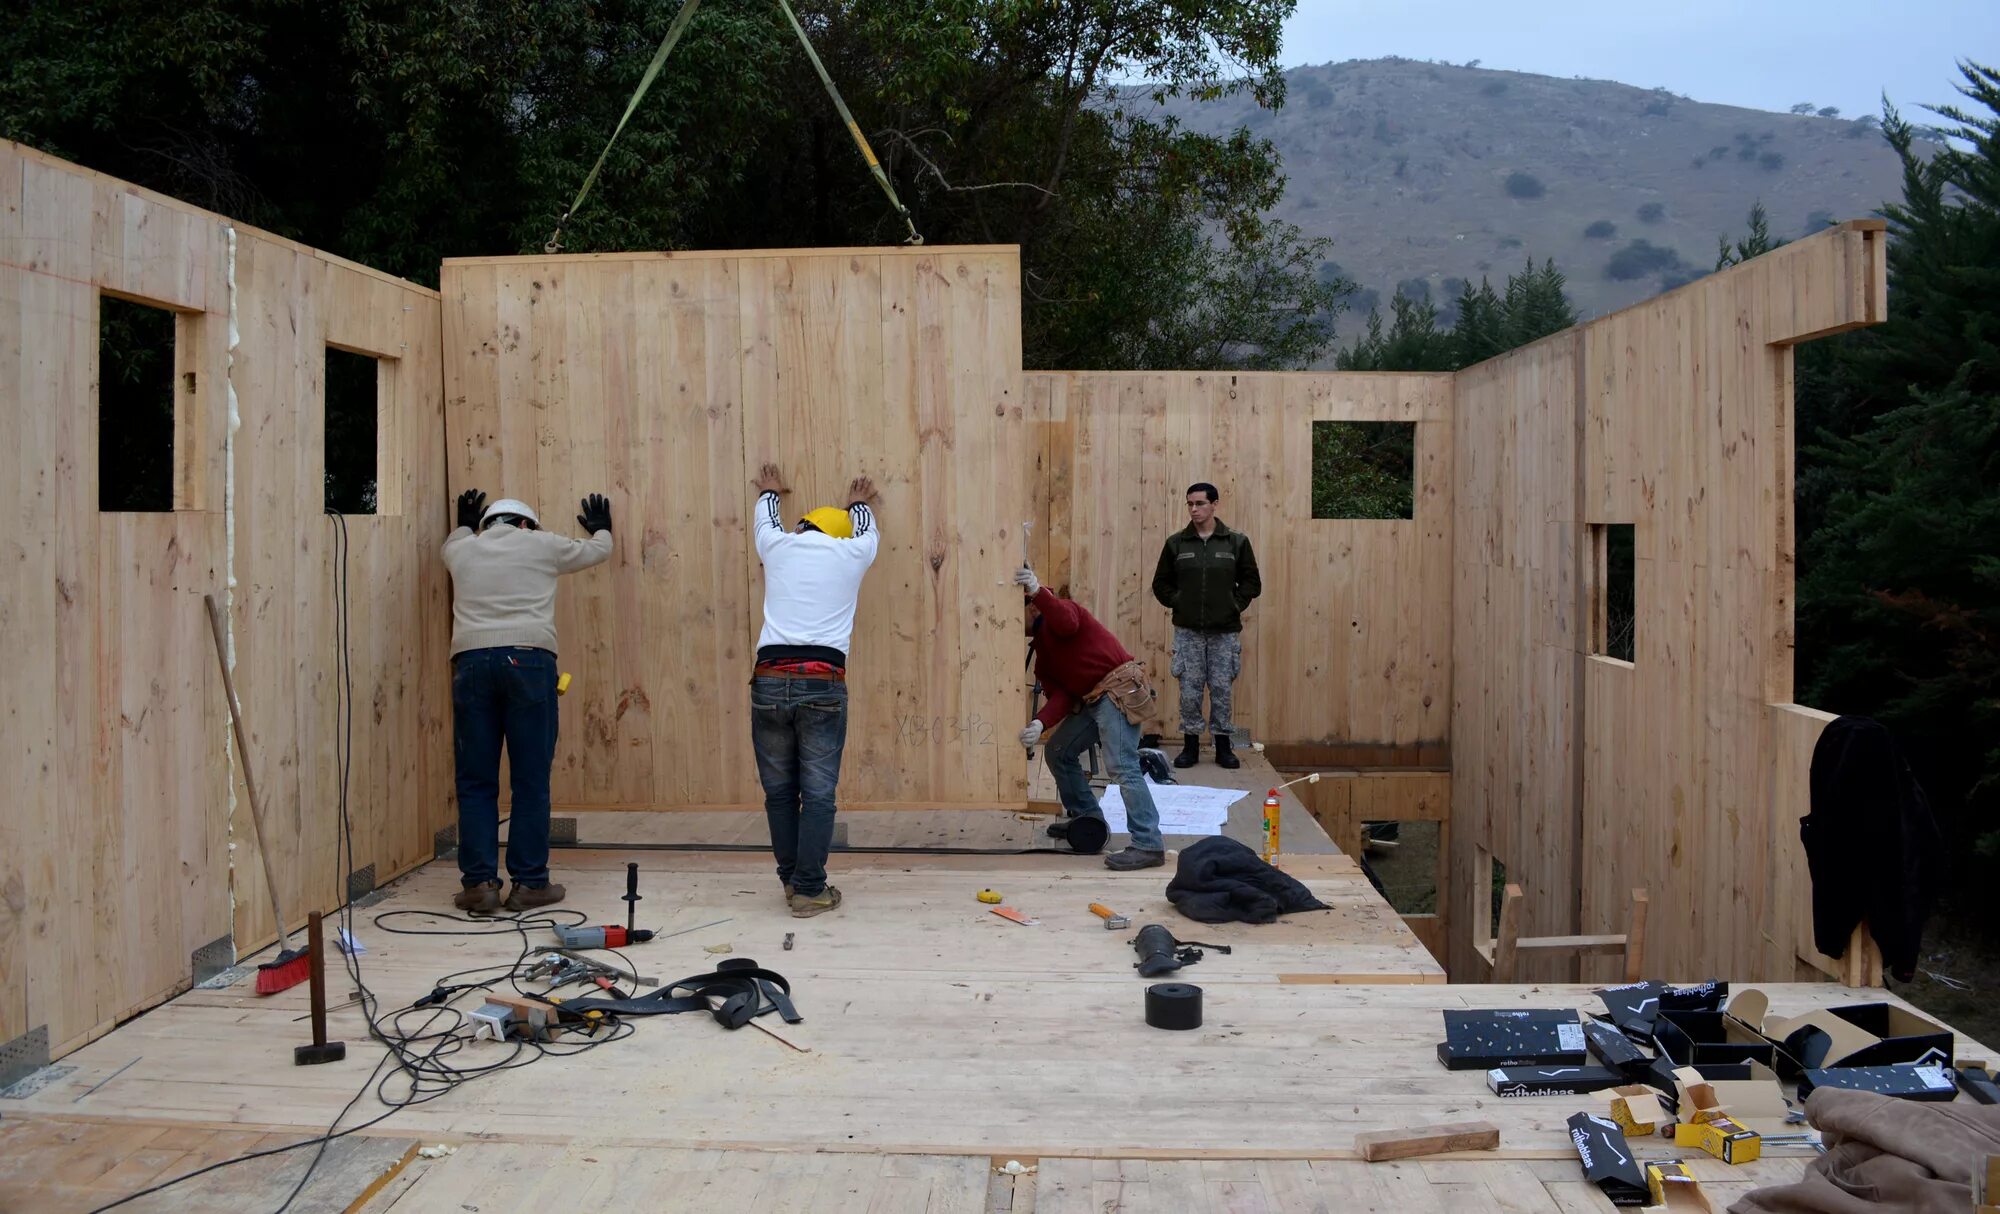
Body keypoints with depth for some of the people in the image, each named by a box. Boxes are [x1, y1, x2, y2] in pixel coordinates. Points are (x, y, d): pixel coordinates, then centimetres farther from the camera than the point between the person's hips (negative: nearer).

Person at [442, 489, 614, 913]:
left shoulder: (462, 549, 19)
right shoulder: (541, 545, 13)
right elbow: (598, 551, 30)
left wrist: (465, 524, 67)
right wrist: (601, 528, 53)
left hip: (471, 663, 2)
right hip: (529, 661, -2)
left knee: (476, 782, 6)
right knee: (531, 780, 2)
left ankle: (479, 884, 4)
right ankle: (529, 883, 4)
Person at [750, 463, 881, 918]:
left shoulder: (777, 547, 14)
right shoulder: (851, 554, 12)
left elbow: (766, 520, 39)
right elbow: (866, 530, 37)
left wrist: (769, 493, 61)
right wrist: (859, 503, 59)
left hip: (770, 681, 2)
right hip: (822, 684, -2)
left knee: (779, 790, 12)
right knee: (818, 793, 2)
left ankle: (791, 880, 22)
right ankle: (809, 890, 2)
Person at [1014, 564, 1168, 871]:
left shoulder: (1059, 612, -2)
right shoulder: (1040, 649, 21)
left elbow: (1067, 623, -31)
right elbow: (1059, 695, 6)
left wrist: (1038, 592, -47)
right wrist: (1040, 724, -13)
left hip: (1121, 691, -10)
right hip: (1091, 699, 10)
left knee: (1121, 766, -19)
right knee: (1058, 752, 16)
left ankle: (1149, 845, -23)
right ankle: (1088, 818, 28)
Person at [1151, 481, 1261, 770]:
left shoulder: (1236, 542, 1)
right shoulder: (1176, 543, 3)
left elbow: (1252, 582, 7)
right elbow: (1161, 583, 12)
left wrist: (1235, 605, -3)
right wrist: (1177, 603, 0)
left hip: (1224, 631, -1)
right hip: (1188, 630, 1)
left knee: (1221, 690, 3)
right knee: (1189, 691, 1)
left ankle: (1223, 746, 14)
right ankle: (1190, 746, 12)